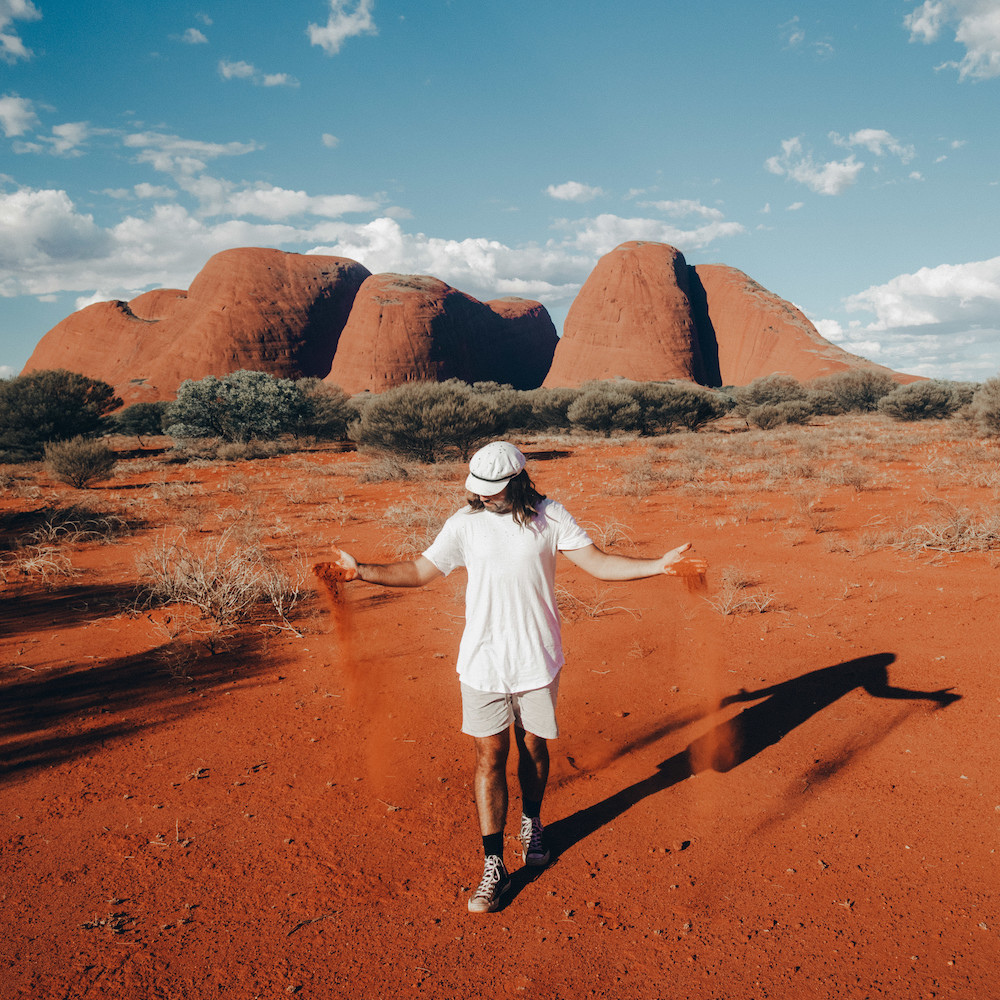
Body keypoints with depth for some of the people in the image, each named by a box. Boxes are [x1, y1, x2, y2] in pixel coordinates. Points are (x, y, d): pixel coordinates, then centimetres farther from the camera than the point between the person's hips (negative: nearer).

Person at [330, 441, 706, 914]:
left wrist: (660, 565, -17)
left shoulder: (549, 516, -5)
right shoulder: (464, 523, -3)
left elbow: (599, 563, -6)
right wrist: (362, 570, -3)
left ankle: (532, 823, 43)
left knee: (533, 746, 15)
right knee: (489, 756, 1)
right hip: (482, 661, 0)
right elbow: (420, 570, 4)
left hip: (537, 659, 0)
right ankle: (493, 867, 11)